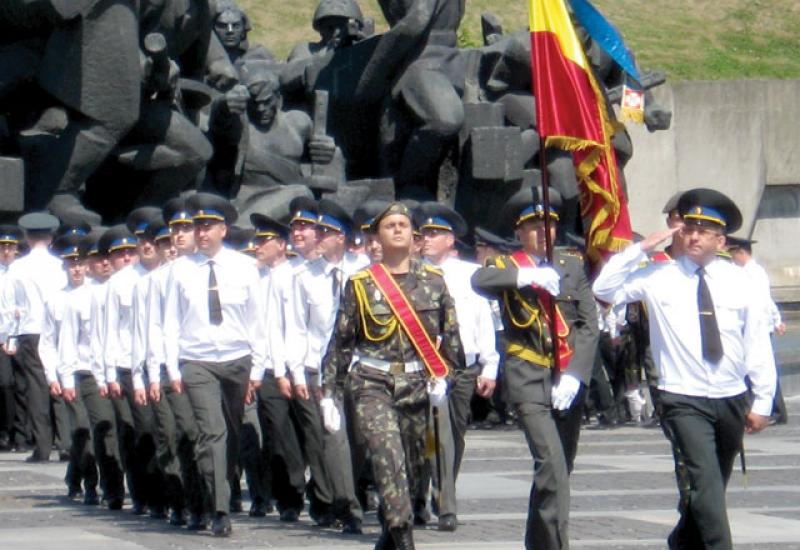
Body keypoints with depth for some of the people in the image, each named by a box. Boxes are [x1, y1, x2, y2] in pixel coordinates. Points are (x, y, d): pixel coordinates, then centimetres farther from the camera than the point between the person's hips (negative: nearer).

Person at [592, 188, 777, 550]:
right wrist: (642, 248, -9)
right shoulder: (659, 277, 0)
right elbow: (604, 290, -6)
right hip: (684, 400, -3)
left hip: (732, 400, 3)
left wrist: (762, 403, 2)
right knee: (704, 482, -18)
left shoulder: (737, 281, 3)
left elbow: (758, 344, 5)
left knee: (714, 486, 16)